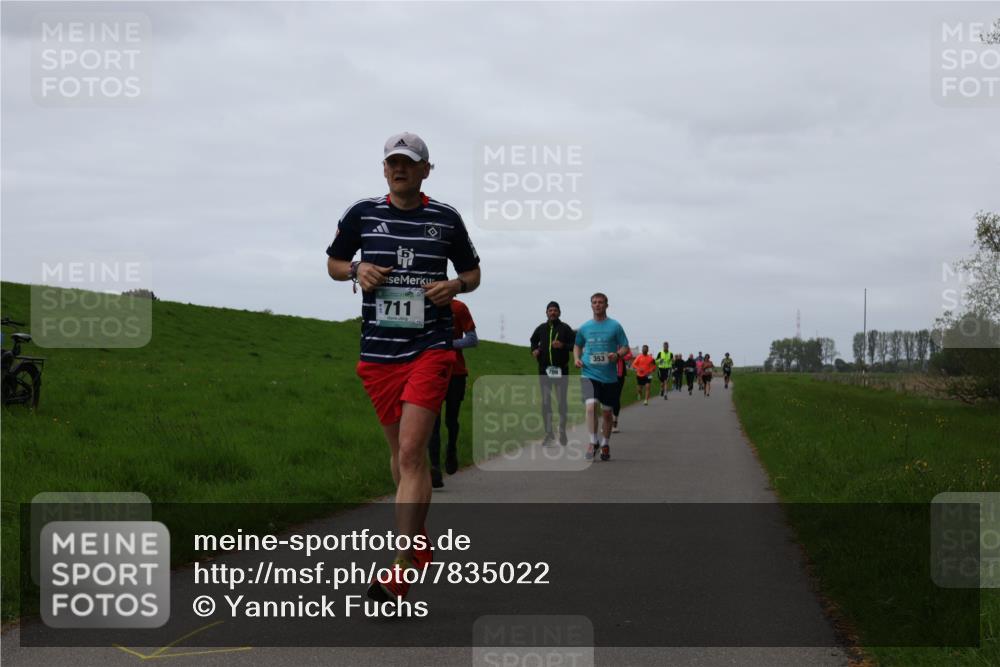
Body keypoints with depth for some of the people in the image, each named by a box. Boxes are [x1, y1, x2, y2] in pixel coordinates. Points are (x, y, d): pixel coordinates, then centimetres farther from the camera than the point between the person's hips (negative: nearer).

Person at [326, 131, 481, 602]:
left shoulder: (446, 219, 3)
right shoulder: (362, 214, 5)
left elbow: (472, 272, 16)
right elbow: (334, 263, 17)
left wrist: (455, 286, -6)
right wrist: (357, 270, -5)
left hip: (431, 347, -3)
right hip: (377, 351, 3)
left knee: (410, 452, -14)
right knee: (401, 453, 13)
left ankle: (401, 568, -15)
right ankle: (419, 544, 32)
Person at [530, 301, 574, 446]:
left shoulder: (565, 328, -1)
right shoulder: (541, 328, 9)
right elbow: (533, 340, 28)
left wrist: (563, 346, -19)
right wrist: (534, 350, 8)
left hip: (561, 369, -3)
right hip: (544, 370, 3)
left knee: (561, 402, 2)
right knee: (546, 403, 1)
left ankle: (562, 433, 13)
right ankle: (549, 434, 7)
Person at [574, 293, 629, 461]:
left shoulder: (615, 326, 0)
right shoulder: (584, 327, 7)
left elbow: (625, 347, 3)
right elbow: (577, 346, 22)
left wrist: (617, 354, -18)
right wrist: (576, 358, 3)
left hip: (609, 376, 0)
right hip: (589, 374, 0)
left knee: (607, 412, 9)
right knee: (591, 406, -21)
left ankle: (605, 444, 27)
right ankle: (593, 442, -10)